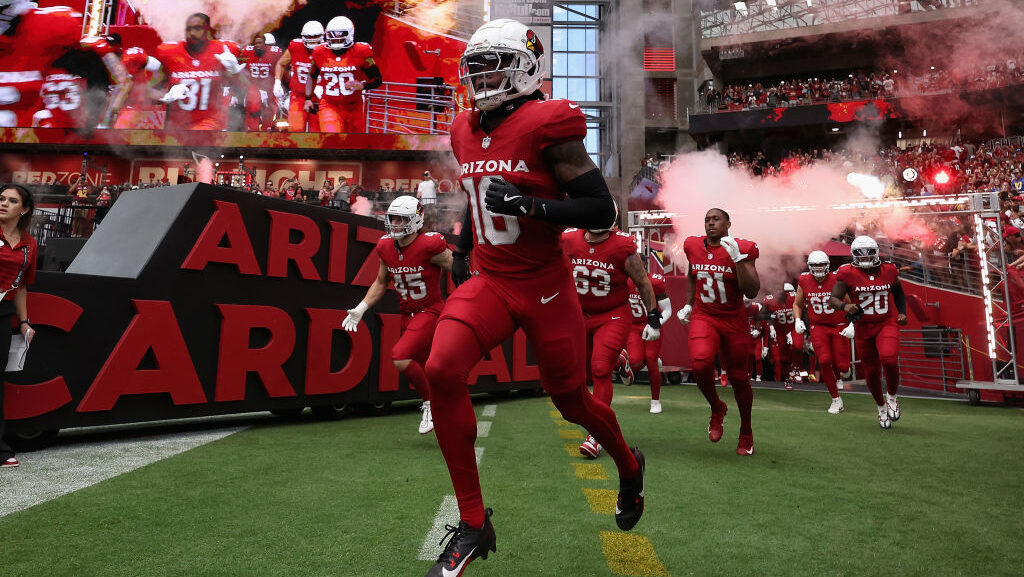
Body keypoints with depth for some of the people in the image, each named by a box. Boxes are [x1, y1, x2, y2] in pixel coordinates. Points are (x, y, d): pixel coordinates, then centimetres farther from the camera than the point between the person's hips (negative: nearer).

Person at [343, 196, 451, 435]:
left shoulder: (430, 245, -19)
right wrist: (361, 308, 8)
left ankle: (431, 404, -2)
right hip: (407, 314, 7)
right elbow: (381, 283, 15)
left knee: (400, 357, -23)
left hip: (430, 311, -7)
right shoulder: (386, 247, 1)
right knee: (418, 369, 13)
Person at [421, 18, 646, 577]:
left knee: (572, 400, 9)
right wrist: (462, 249, 22)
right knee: (441, 370, -19)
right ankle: (472, 523, -2)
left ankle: (629, 467, 46)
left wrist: (526, 204, -25)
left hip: (545, 288, -5)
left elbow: (602, 210, -15)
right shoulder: (467, 131, 9)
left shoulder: (547, 127, -12)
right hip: (489, 282, 5)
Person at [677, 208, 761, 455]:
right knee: (701, 364, -26)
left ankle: (746, 431, 33)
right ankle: (717, 409, 5)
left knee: (738, 377, 8)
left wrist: (737, 259, -26)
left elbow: (752, 292, -19)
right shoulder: (694, 247, 0)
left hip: (734, 321, -1)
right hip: (703, 317, 1)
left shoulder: (741, 250, -11)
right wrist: (689, 304, 14)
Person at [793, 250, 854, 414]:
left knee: (842, 365, -3)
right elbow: (797, 304, 12)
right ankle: (836, 399, 0)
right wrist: (797, 320, -3)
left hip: (839, 327, -1)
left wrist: (852, 324, -14)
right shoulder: (804, 282, -3)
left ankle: (837, 374, 39)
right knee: (824, 361, -17)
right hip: (818, 327, 1)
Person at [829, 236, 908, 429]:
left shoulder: (889, 271, 0)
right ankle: (882, 408, 34)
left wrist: (902, 313, 6)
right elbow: (833, 299, -9)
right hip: (864, 328, 0)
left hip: (886, 324, 0)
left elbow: (898, 293, 19)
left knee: (889, 360, -26)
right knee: (872, 373, 8)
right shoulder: (848, 274, -9)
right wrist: (845, 306, -29)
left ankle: (892, 396, 4)